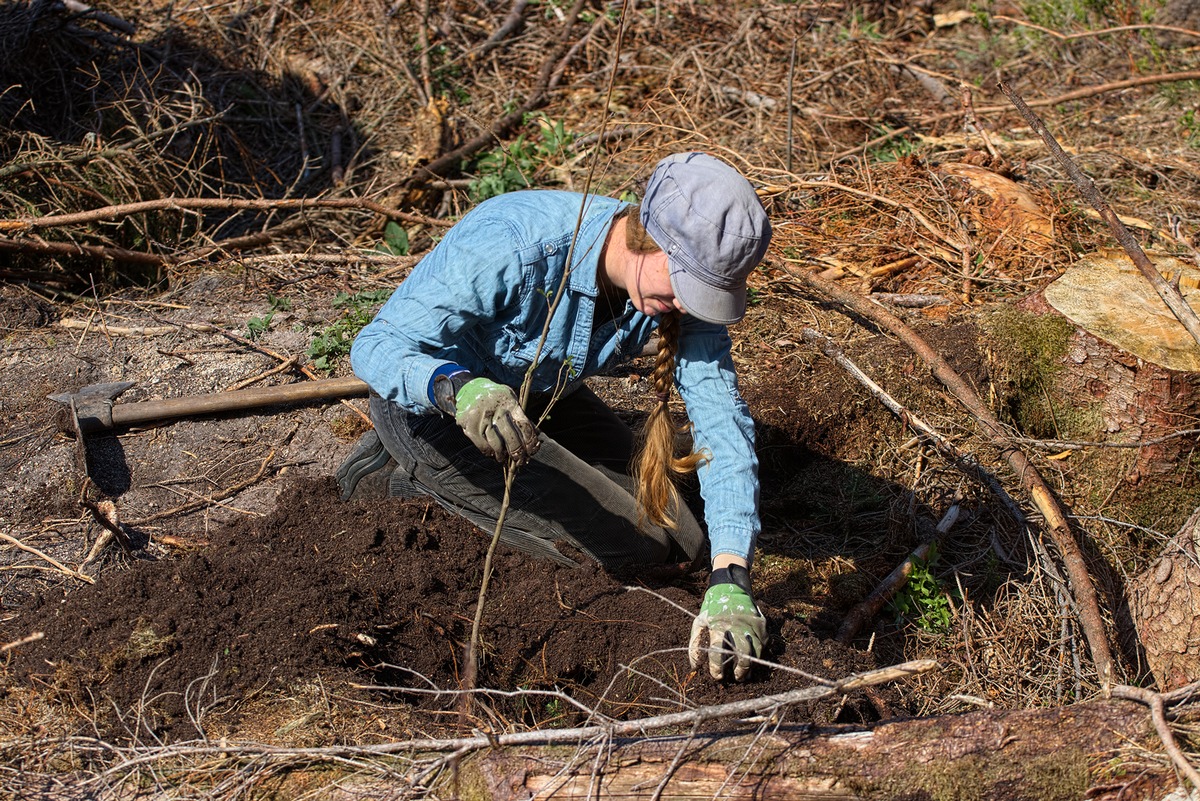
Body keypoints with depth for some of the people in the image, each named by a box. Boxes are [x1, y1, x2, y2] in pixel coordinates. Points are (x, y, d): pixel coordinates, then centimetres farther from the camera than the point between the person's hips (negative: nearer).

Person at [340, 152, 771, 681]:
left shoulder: (684, 284, -21)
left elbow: (723, 419, -25)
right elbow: (376, 345, -36)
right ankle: (421, 479, 1)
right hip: (433, 401, -7)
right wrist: (461, 389, -60)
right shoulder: (512, 246, -39)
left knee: (679, 542, 8)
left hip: (537, 394, 7)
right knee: (624, 545, -16)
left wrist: (730, 579, -37)